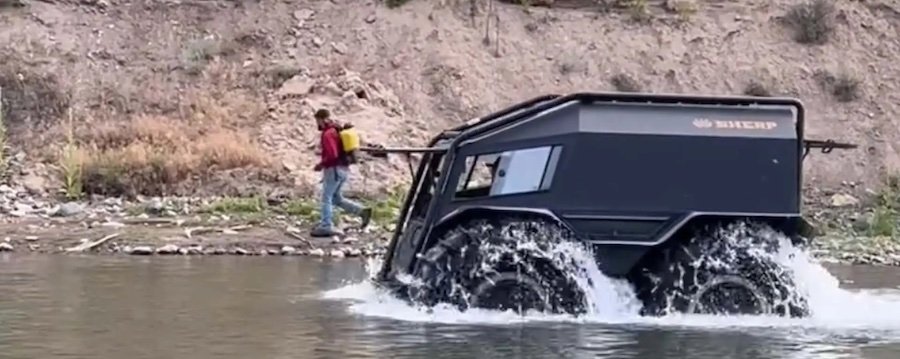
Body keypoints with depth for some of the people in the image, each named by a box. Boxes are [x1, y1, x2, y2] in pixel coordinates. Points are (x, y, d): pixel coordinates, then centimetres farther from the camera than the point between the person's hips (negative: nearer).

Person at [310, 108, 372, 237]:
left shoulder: (328, 134, -16)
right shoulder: (337, 131, 15)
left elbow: (332, 155, -26)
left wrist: (321, 164, -12)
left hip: (334, 169, -10)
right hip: (343, 168, 10)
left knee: (326, 198, -1)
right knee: (336, 198, 16)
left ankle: (326, 227, 1)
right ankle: (362, 211, 7)